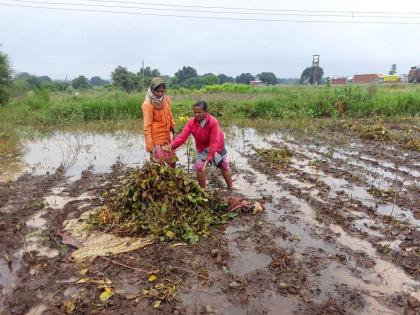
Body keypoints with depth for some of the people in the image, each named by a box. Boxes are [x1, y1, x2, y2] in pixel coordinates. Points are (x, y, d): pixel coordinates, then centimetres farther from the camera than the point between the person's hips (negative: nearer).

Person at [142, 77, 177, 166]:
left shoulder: (166, 99, 1)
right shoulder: (148, 104, -18)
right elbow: (147, 127, -20)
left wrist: (173, 129, 16)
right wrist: (150, 146, -23)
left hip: (167, 138, 7)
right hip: (156, 140, -7)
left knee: (172, 162, 19)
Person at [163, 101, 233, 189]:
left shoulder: (213, 122, -33)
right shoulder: (191, 122, -23)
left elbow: (214, 141, -34)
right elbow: (182, 136, -30)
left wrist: (210, 156, -40)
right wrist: (172, 145, -47)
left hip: (216, 146, -3)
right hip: (201, 147, 3)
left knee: (224, 166, 10)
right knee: (199, 167, -1)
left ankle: (230, 188, 30)